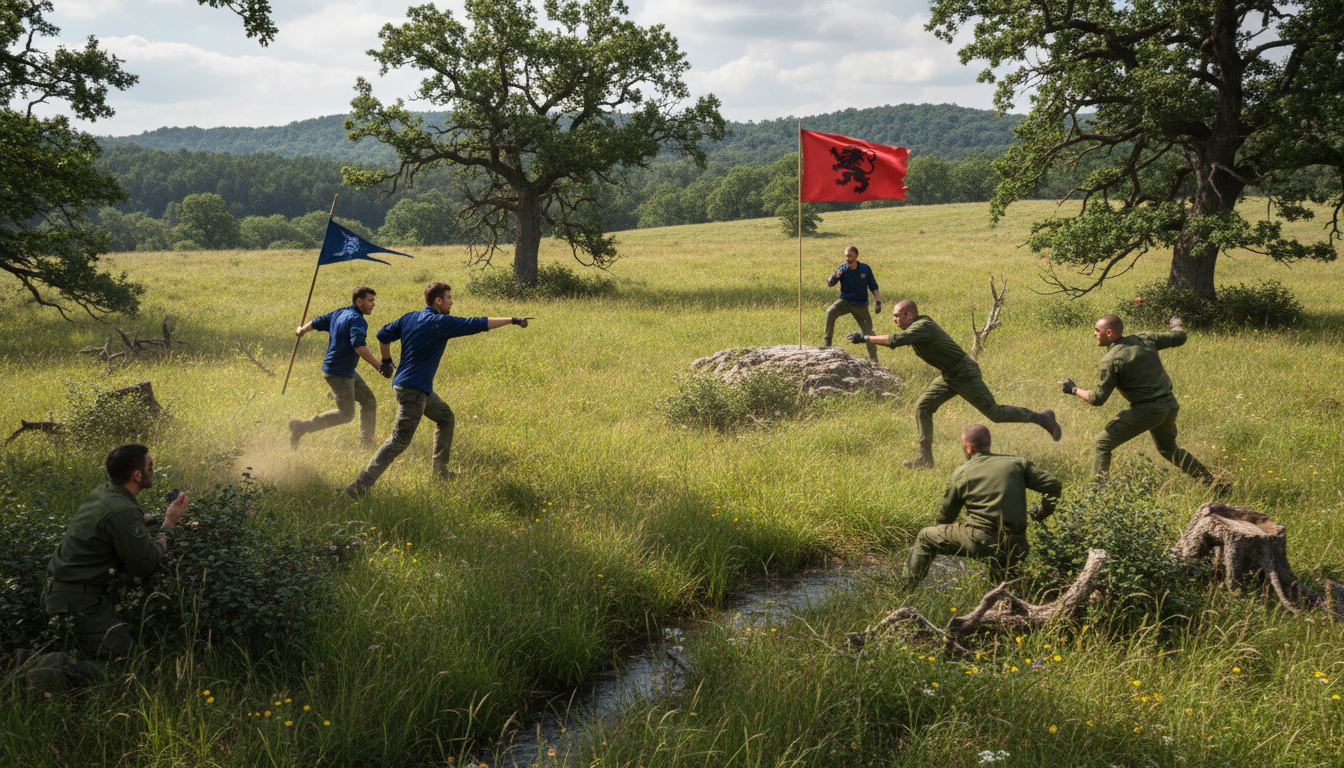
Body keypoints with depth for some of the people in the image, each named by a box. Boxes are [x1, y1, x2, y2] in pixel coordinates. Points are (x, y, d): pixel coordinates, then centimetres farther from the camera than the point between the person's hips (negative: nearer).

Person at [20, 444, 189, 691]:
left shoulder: (101, 493, 7)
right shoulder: (123, 513, -23)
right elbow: (145, 566, -15)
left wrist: (159, 517, 20)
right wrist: (168, 525, -3)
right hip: (79, 601, -10)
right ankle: (57, 669, -22)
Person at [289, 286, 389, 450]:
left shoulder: (339, 313, 8)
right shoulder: (357, 320, -20)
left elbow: (316, 323, 18)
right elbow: (359, 346, -35)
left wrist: (301, 330, 39)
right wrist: (379, 366, -37)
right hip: (339, 373, -10)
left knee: (369, 401, 14)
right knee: (346, 415, -6)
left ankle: (366, 443, 19)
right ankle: (301, 427, -5)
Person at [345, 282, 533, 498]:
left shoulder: (409, 318, 9)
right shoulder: (440, 323, -13)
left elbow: (383, 335, 16)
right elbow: (477, 324, -13)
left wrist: (387, 361, 32)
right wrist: (512, 320, -9)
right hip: (413, 389, -10)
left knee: (446, 418, 24)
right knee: (399, 441, -11)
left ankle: (440, 472, 27)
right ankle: (360, 486, -14)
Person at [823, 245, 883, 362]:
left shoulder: (865, 269, -8)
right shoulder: (842, 268, -9)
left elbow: (873, 287, 2)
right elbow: (830, 284, -11)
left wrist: (878, 301, -9)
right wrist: (834, 277, -34)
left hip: (861, 305, 0)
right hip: (845, 301, 0)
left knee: (868, 332, 0)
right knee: (830, 312, -30)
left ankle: (874, 360, 16)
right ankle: (827, 342, -21)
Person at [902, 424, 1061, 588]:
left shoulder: (961, 473, 3)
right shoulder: (1017, 463, 8)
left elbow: (946, 514, 12)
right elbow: (1054, 485, 3)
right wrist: (1044, 510, 21)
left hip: (981, 541, -4)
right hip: (1016, 546, 4)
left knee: (925, 537, 13)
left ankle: (907, 588, 14)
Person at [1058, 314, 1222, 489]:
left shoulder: (1111, 360, -13)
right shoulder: (1144, 339, 5)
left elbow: (1098, 398, -12)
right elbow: (1179, 337, 17)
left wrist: (1074, 390, 4)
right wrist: (1177, 324, 39)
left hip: (1147, 409, -8)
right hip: (1170, 405, 8)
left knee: (1100, 444, 2)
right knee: (1169, 449, 31)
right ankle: (1213, 483, 31)